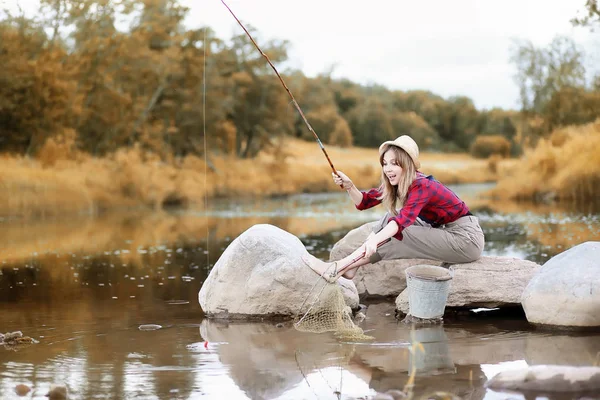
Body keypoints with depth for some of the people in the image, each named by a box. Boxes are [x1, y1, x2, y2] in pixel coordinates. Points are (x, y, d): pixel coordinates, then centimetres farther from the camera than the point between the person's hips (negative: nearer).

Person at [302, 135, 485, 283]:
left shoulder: (421, 186, -22)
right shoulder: (396, 183, 3)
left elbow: (404, 219, -40)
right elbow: (364, 202, 4)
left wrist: (375, 240, -54)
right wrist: (349, 186, -16)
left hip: (467, 239, -8)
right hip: (446, 232, 8)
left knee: (397, 235, -19)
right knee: (390, 216, -1)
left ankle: (337, 269, -16)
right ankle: (350, 267, -4)